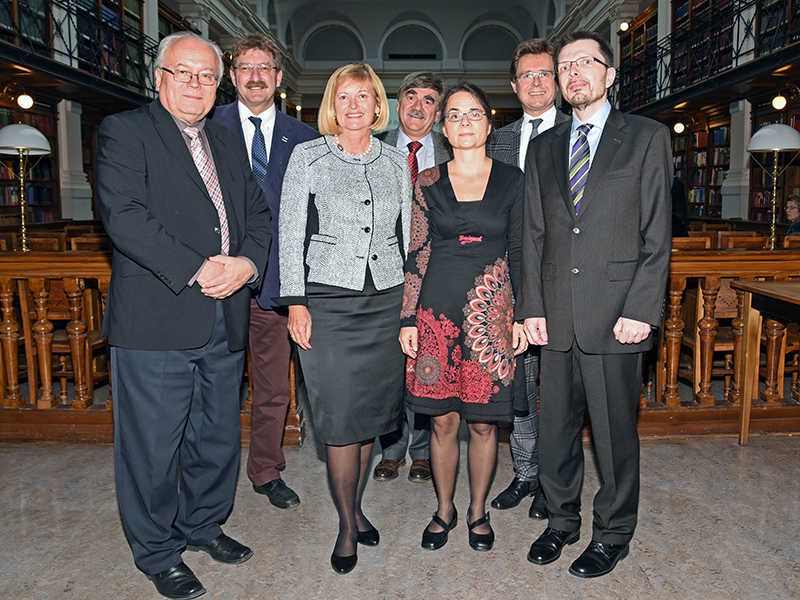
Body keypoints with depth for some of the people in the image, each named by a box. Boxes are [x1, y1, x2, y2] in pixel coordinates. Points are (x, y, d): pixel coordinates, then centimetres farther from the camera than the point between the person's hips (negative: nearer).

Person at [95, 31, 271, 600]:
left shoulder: (228, 143, 18)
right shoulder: (123, 131, -1)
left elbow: (258, 214, 14)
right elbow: (124, 216, -14)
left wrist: (247, 264, -6)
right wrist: (197, 270, -18)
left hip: (225, 321, 6)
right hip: (155, 319, -5)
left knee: (217, 436, 17)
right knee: (153, 444, 5)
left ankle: (203, 523, 39)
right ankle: (158, 552, 26)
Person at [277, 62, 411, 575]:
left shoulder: (395, 161, 11)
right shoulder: (308, 157, 2)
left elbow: (405, 233, 13)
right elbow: (291, 233, 0)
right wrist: (296, 302, -7)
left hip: (387, 298, 3)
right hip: (329, 297, -3)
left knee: (372, 410, 9)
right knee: (341, 414, -2)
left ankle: (356, 506, 29)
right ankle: (348, 524, 16)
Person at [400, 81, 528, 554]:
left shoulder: (511, 179, 6)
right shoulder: (427, 183, 6)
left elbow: (519, 252, 6)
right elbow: (417, 254, 5)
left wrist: (522, 317, 0)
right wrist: (408, 319, 0)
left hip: (492, 311, 0)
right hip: (438, 308, 1)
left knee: (484, 422, 7)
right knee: (443, 421, 7)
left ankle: (479, 511, 28)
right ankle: (444, 509, 29)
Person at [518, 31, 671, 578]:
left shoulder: (647, 137, 3)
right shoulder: (543, 147, 15)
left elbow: (657, 234, -3)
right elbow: (534, 234, 11)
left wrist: (641, 309, -11)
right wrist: (532, 306, 3)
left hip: (616, 313, -3)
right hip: (557, 316, 4)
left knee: (615, 431, 7)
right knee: (556, 428, 12)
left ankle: (614, 534, 27)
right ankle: (562, 521, 33)